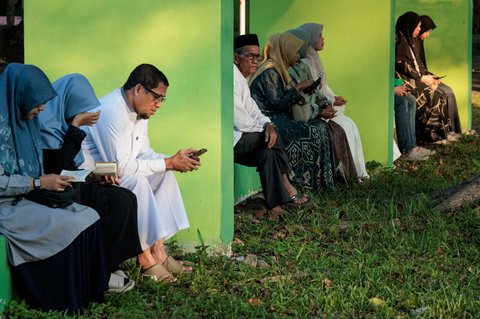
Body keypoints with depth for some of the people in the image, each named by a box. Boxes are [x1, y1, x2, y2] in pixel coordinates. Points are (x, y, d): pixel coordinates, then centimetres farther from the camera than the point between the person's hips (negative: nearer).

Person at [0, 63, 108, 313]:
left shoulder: (25, 120, 9)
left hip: (27, 198, 8)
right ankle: (65, 300, -7)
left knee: (90, 217, -9)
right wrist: (40, 183, -17)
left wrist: (52, 179, 2)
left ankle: (91, 289, -2)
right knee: (71, 227, -22)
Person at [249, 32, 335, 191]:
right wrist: (298, 87, -9)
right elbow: (279, 103, -18)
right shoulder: (269, 72, -12)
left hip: (278, 121, 10)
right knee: (317, 132, -12)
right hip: (270, 123, -10)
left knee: (321, 127, 3)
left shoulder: (276, 70, 19)